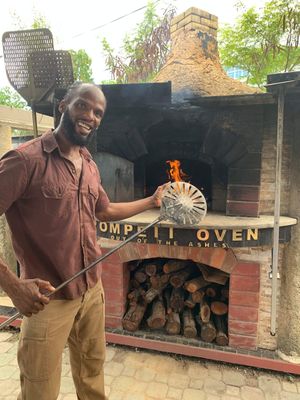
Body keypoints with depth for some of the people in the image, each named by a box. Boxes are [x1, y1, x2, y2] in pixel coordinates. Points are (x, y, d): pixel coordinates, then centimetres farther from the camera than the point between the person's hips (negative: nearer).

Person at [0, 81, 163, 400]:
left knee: (92, 371, 27)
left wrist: (152, 201, 18)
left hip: (92, 290, 7)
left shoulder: (89, 165, 6)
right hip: (47, 299, -6)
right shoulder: (26, 159, -19)